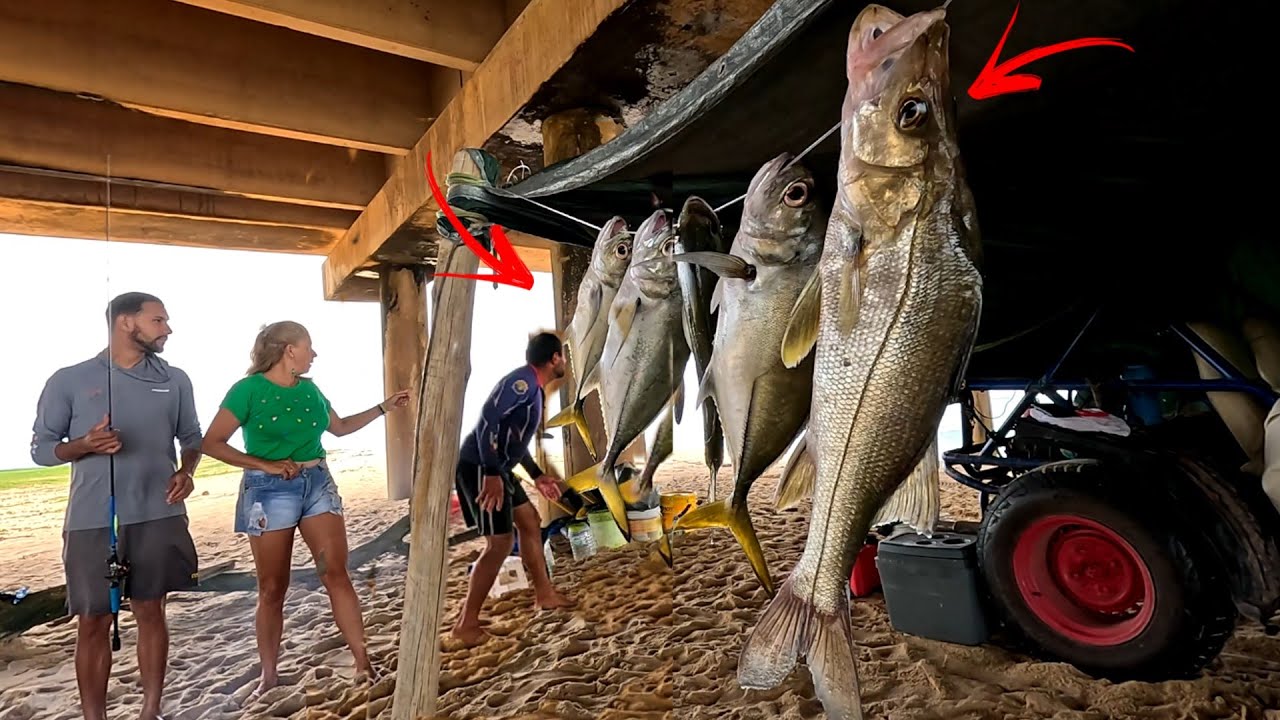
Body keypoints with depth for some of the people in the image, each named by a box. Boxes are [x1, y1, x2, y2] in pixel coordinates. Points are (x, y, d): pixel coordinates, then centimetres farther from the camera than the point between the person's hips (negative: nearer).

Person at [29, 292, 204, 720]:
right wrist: (85, 444, -18)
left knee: (150, 612, 10)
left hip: (159, 517, 2)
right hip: (92, 522, -2)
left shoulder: (175, 380, 6)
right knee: (93, 623, 6)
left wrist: (187, 471, -6)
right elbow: (41, 448, 2)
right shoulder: (68, 380, -1)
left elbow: (191, 436, 13)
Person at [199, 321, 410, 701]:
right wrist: (266, 464, -16)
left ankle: (363, 663, 3)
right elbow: (212, 443, -10)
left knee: (336, 573, -2)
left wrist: (384, 407, 17)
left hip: (318, 484, 4)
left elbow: (340, 427, 22)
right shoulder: (248, 389, -8)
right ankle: (269, 674, 23)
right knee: (272, 589, 6)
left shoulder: (309, 388, 8)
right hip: (270, 491, -4)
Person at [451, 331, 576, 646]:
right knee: (500, 541, -9)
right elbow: (488, 419, -28)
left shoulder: (534, 388, 15)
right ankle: (466, 623, 2)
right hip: (479, 468, -11)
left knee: (530, 521, 18)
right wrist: (492, 474, -31)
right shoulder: (523, 380, -16)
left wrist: (537, 475, 26)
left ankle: (545, 594, 32)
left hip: (497, 468, 11)